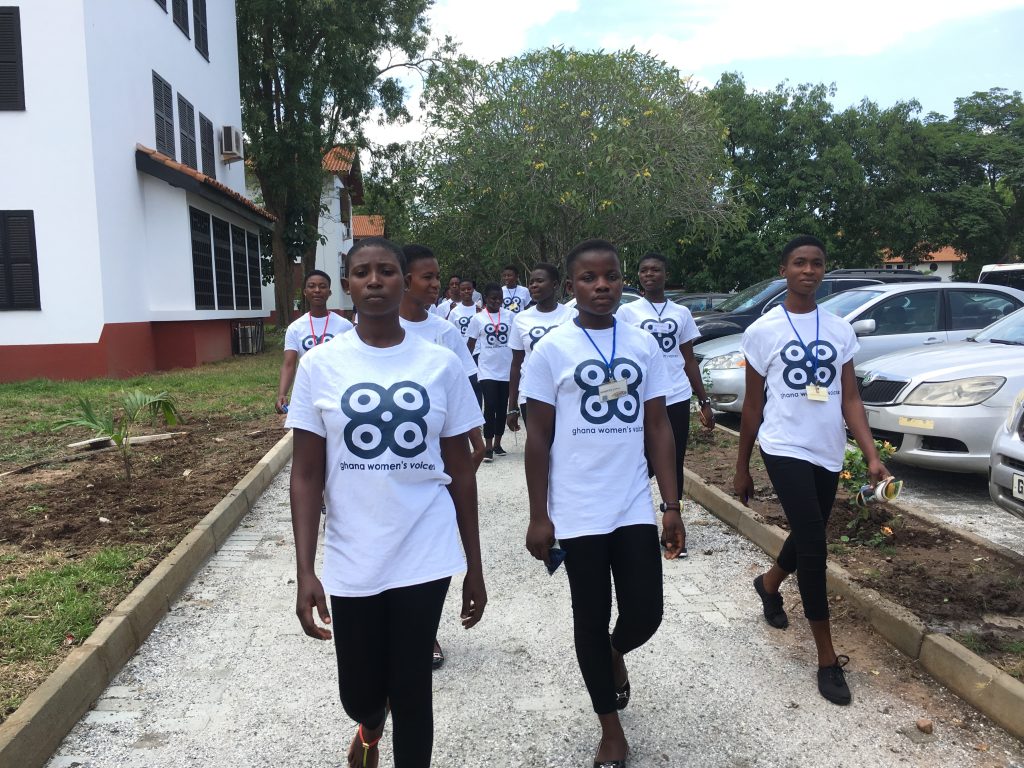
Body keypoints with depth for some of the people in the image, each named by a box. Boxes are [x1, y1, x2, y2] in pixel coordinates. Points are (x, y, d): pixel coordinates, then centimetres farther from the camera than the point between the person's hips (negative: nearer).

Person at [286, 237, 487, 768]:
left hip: (425, 557, -1)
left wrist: (474, 567, 5)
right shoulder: (320, 365, -3)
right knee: (359, 695, 14)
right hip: (352, 561, 1)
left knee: (411, 691, 7)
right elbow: (306, 475, -1)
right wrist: (304, 570, -7)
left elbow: (460, 471, 2)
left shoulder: (441, 365, -2)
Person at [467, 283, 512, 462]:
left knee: (502, 408, 10)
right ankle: (488, 447, 1)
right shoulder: (478, 318, -1)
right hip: (487, 370, -2)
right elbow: (471, 344, 3)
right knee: (490, 407, -7)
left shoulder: (509, 316, 2)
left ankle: (497, 443, 22)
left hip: (507, 369, 2)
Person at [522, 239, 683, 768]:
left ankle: (615, 655, 41)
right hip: (577, 515, -2)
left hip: (635, 509, 3)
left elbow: (658, 429, 6)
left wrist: (671, 506, 3)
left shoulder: (644, 345, 4)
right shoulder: (552, 349, -5)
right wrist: (538, 517, -5)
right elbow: (538, 438, -4)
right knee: (591, 620, 10)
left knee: (645, 613, 3)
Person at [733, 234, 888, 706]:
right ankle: (827, 659, 0)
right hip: (785, 449, -4)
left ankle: (769, 583, 50)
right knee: (813, 545, -11)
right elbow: (752, 406, 0)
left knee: (808, 538, 18)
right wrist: (742, 469, 4)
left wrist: (871, 456, -10)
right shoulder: (762, 331, -4)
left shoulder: (840, 330, 5)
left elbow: (850, 399, 3)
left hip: (828, 452, 5)